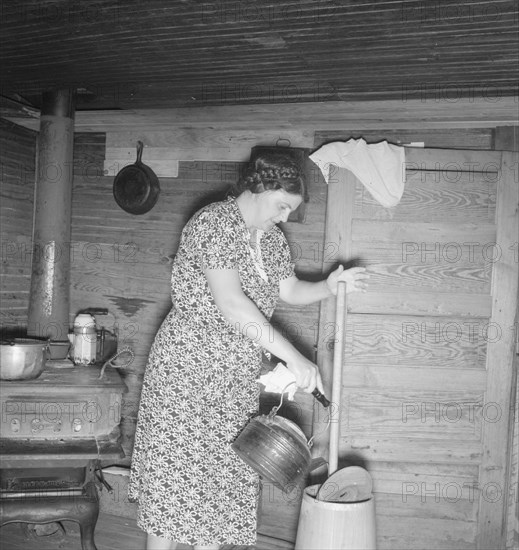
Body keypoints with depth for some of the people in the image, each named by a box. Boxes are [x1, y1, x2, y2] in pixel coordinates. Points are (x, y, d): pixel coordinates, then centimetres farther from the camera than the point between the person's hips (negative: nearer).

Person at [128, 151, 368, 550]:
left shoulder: (272, 237, 7)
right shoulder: (213, 224, -19)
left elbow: (290, 290, 13)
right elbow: (230, 303, -30)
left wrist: (328, 287, -8)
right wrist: (292, 356, -31)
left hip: (238, 376, 7)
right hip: (188, 367, -7)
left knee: (223, 472, 13)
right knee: (175, 472, 4)